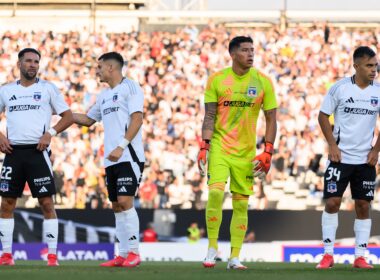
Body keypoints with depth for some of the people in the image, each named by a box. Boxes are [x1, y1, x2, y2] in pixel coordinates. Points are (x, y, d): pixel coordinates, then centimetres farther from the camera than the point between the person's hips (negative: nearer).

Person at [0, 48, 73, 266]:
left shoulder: (48, 89, 4)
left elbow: (68, 116, 5)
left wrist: (50, 133, -10)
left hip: (37, 151, -3)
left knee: (47, 203, -6)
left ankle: (52, 255, -4)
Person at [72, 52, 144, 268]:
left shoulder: (130, 87, -4)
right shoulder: (104, 96, 20)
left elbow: (137, 119, -14)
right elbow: (88, 119, 33)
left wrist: (121, 146, -22)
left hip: (129, 156, -8)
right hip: (111, 160, 8)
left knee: (125, 201, -14)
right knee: (117, 206, 6)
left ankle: (134, 252, -10)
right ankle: (123, 255, 7)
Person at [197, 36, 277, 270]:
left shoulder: (263, 82, 1)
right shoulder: (217, 80, -1)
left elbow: (271, 119, 5)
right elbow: (209, 117, 0)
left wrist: (268, 152, -3)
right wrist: (204, 147, -10)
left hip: (246, 151, 2)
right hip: (219, 145, -2)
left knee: (241, 204, 2)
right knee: (216, 192, -20)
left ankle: (235, 257, 9)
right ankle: (212, 247, -5)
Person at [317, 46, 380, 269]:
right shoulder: (339, 88, -5)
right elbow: (323, 116, 1)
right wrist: (332, 145, -7)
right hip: (340, 156, -2)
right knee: (332, 202, -6)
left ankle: (360, 256, 8)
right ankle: (328, 254, 2)